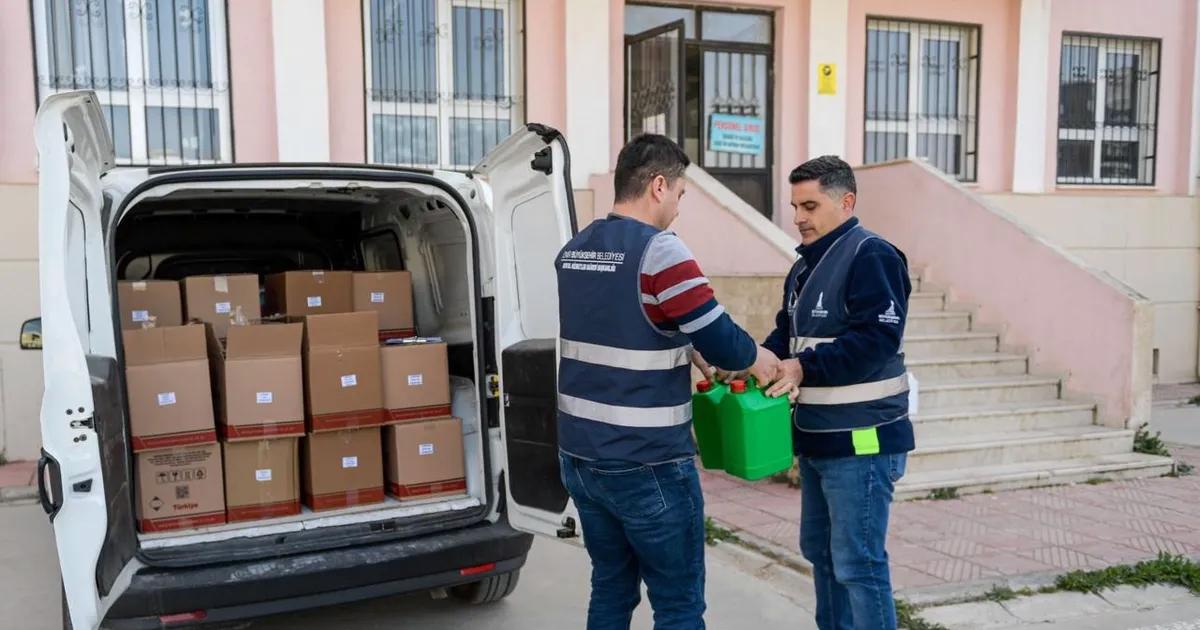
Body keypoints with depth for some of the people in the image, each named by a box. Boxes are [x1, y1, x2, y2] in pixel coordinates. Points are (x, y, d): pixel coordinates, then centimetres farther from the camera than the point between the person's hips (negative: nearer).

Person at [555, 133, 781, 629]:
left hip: (579, 456, 8)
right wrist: (758, 359, 4)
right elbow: (721, 342, -17)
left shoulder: (573, 251, 8)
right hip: (645, 466, -7)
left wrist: (683, 355, 19)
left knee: (611, 590, 18)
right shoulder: (659, 251, -17)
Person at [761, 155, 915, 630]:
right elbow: (787, 334, 18)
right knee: (820, 551, 18)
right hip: (818, 437, 10)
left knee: (858, 563, -3)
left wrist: (803, 368, -27)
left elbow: (878, 338, -23)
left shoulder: (872, 256, -14)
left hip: (861, 440, -10)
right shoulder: (805, 266, 16)